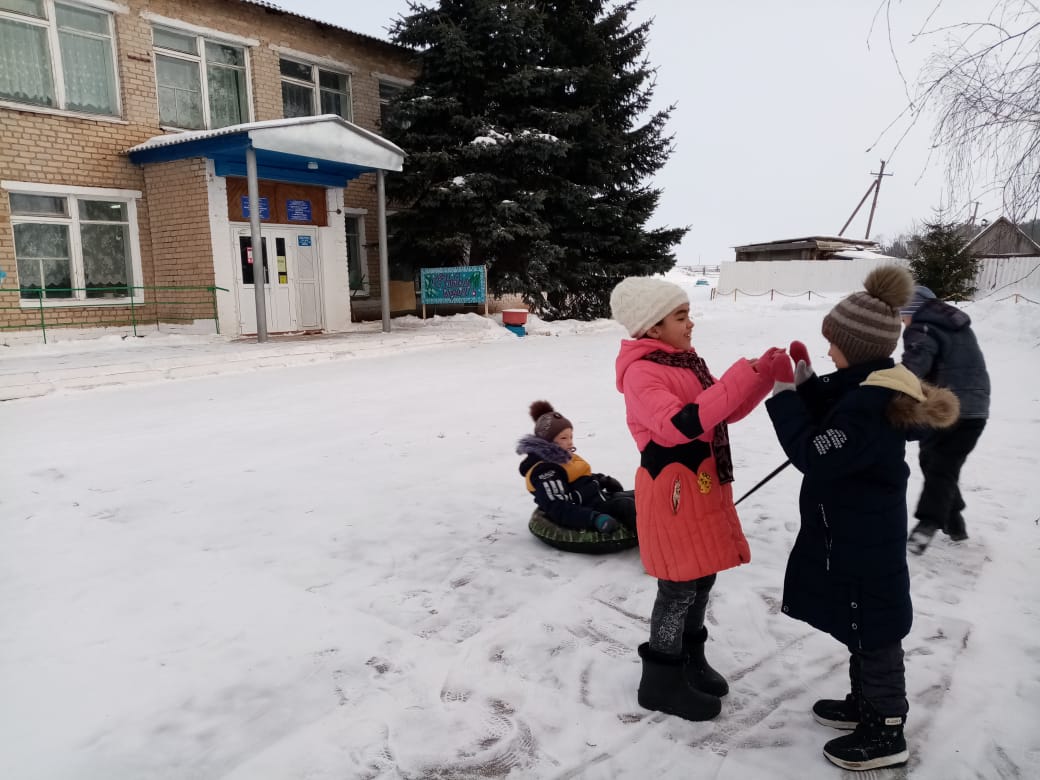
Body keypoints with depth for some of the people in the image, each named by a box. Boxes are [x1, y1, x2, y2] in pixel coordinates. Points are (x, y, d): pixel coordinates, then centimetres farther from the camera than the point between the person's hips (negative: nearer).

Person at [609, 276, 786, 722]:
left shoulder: (684, 362, 11)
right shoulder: (641, 372, -18)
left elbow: (726, 412, 15)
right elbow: (680, 425, -32)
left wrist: (763, 373, 1)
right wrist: (739, 377, -29)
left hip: (704, 484, 9)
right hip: (672, 489, -9)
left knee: (702, 577, 18)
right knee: (679, 587, 0)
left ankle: (691, 659, 37)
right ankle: (662, 682, 17)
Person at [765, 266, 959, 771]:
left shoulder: (869, 403, -27)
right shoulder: (874, 387, 5)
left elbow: (814, 456, -28)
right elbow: (830, 427, 14)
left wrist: (783, 398, -22)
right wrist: (807, 384, 2)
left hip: (862, 541, -10)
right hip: (857, 532, 10)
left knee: (873, 632, 5)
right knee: (863, 627, 23)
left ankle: (885, 734, 21)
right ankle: (866, 704, 40)